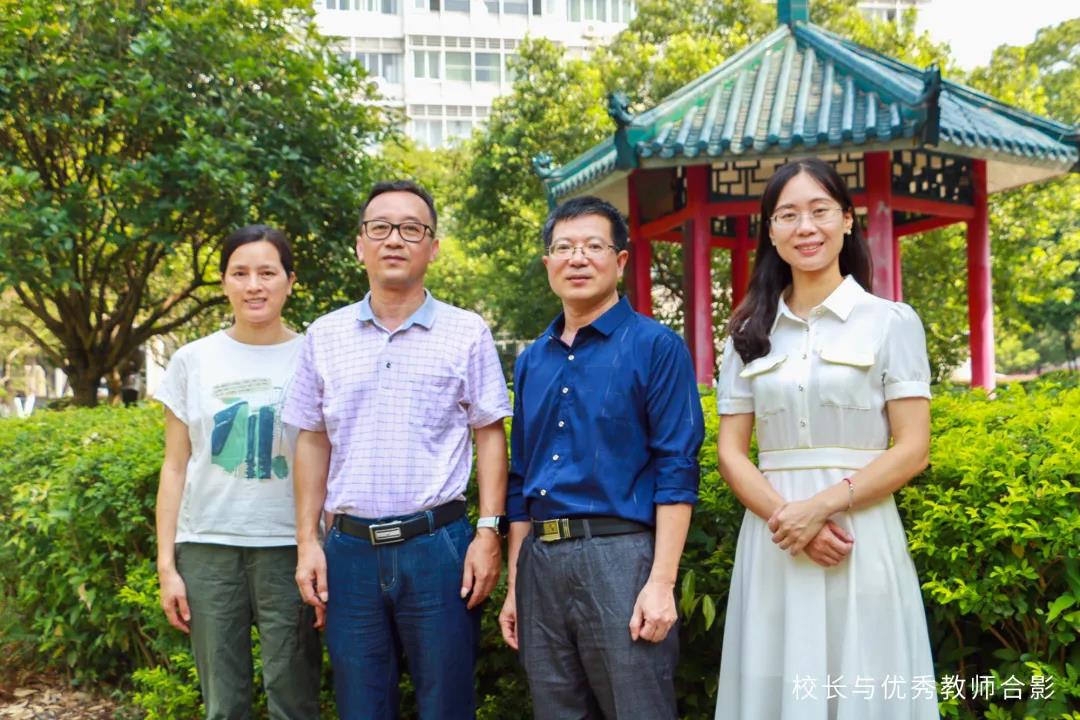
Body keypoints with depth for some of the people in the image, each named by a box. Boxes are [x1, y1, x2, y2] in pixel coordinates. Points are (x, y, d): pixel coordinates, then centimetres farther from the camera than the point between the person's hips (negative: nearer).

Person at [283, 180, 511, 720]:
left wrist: (489, 533, -6)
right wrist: (308, 543, 5)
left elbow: (490, 436, 2)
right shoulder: (325, 335, 8)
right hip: (350, 548, 3)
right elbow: (312, 442, 10)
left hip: (438, 546, -2)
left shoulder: (466, 332, 1)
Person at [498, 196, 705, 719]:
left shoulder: (656, 346, -3)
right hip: (541, 561, 6)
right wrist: (514, 586, 15)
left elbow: (677, 472, -9)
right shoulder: (531, 361, 14)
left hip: (619, 557, -5)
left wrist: (661, 584, -16)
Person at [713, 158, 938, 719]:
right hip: (771, 540, 3)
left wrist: (820, 507, -16)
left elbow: (912, 451, -5)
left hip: (862, 538, -2)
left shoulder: (891, 321, 1)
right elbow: (730, 452, 5)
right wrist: (786, 516, -13)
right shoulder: (750, 332, 9)